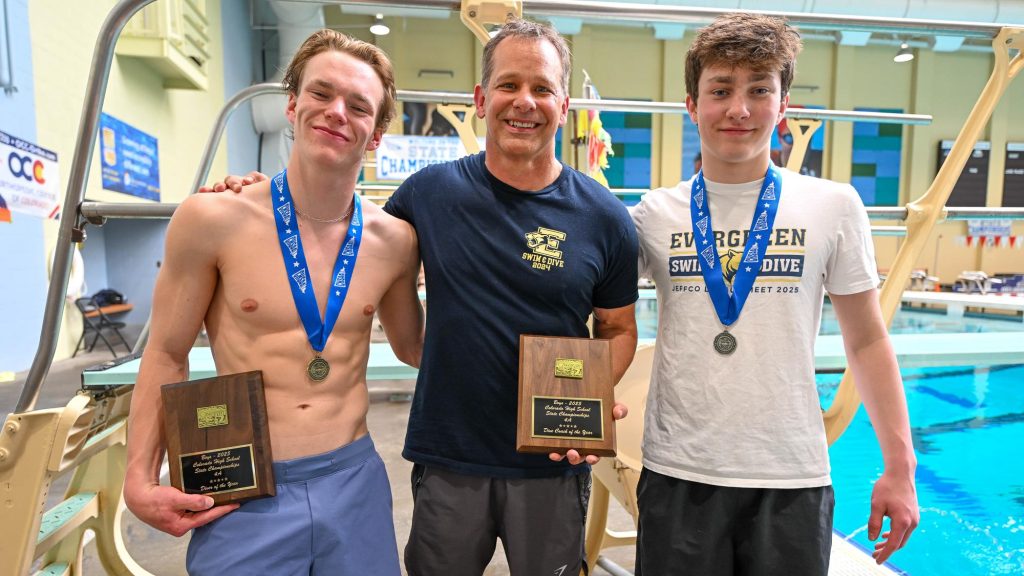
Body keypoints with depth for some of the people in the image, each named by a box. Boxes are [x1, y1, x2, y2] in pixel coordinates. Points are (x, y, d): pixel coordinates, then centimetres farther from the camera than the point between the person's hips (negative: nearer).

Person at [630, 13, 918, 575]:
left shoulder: (834, 206, -2)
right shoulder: (655, 213, -3)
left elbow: (866, 341, 4)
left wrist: (899, 468, 4)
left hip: (793, 477, 1)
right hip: (677, 472, 0)